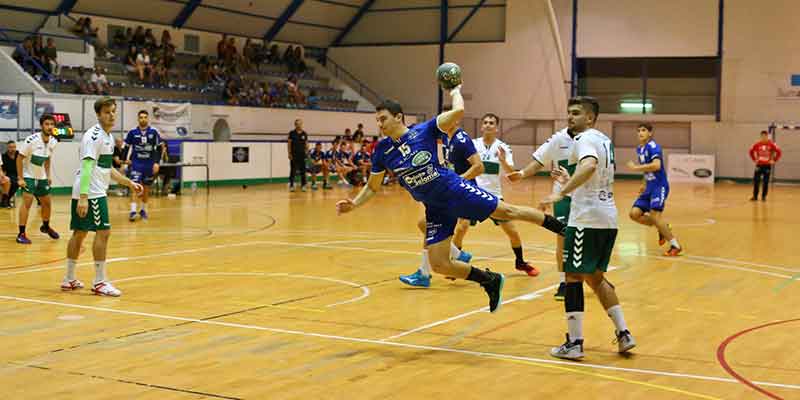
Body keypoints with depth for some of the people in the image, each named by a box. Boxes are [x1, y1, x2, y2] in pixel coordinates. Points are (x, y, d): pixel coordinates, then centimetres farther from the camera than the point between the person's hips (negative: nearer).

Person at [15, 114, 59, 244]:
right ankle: (21, 234, -14)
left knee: (47, 203, 14)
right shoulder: (31, 140, -23)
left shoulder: (53, 142, -5)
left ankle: (45, 226, 40)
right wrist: (20, 178, -19)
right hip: (28, 176, -6)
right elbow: (19, 158, -16)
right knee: (27, 201, -18)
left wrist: (48, 176, 10)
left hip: (42, 177, 6)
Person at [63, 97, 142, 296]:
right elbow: (86, 167, -22)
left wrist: (129, 183, 23)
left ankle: (69, 279, 19)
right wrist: (83, 198, -28)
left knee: (79, 233, 13)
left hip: (97, 192, 10)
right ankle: (100, 282, -4)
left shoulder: (109, 137, 16)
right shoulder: (93, 136, -14)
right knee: (103, 232, -9)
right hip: (91, 193, -10)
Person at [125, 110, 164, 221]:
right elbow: (127, 146, 6)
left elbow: (160, 148, 3)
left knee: (146, 188, 10)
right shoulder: (132, 132, -3)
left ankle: (143, 210, 24)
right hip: (136, 163, -1)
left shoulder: (154, 132, -2)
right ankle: (133, 210, -15)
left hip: (149, 164, 1)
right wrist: (127, 158, -6)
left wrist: (157, 162, -5)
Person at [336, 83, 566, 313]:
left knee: (508, 212, -2)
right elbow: (372, 187, 11)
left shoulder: (424, 130, -10)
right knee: (439, 265, -4)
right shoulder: (382, 151, 1)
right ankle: (491, 281, 14)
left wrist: (456, 92, -1)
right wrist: (353, 204, -4)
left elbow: (458, 111, -20)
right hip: (435, 207, 4)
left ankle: (559, 226, 19)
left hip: (456, 190, -4)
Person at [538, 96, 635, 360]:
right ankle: (623, 333, 16)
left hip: (587, 219, -9)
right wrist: (569, 180, 39)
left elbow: (589, 166, -32)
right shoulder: (604, 140, 18)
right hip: (608, 217, 9)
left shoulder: (585, 139, -10)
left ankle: (574, 343, -1)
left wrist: (561, 193, -35)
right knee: (595, 276, 18)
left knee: (574, 277, -2)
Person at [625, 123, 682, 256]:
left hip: (659, 186, -9)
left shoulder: (653, 147, -15)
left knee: (654, 214, -19)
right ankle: (662, 228, 18)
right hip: (649, 188, 9)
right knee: (634, 214, -2)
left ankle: (675, 245, -7)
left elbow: (656, 165, -31)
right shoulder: (639, 149, 12)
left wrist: (635, 167, -25)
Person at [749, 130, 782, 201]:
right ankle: (755, 196, 4)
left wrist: (774, 160, -7)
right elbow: (751, 151, 13)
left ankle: (764, 197, 11)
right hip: (759, 165, 2)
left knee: (766, 182, 2)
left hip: (767, 165, -1)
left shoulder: (771, 144, -8)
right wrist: (754, 159, 6)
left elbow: (778, 152, -5)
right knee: (756, 180, -4)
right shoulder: (757, 144, -1)